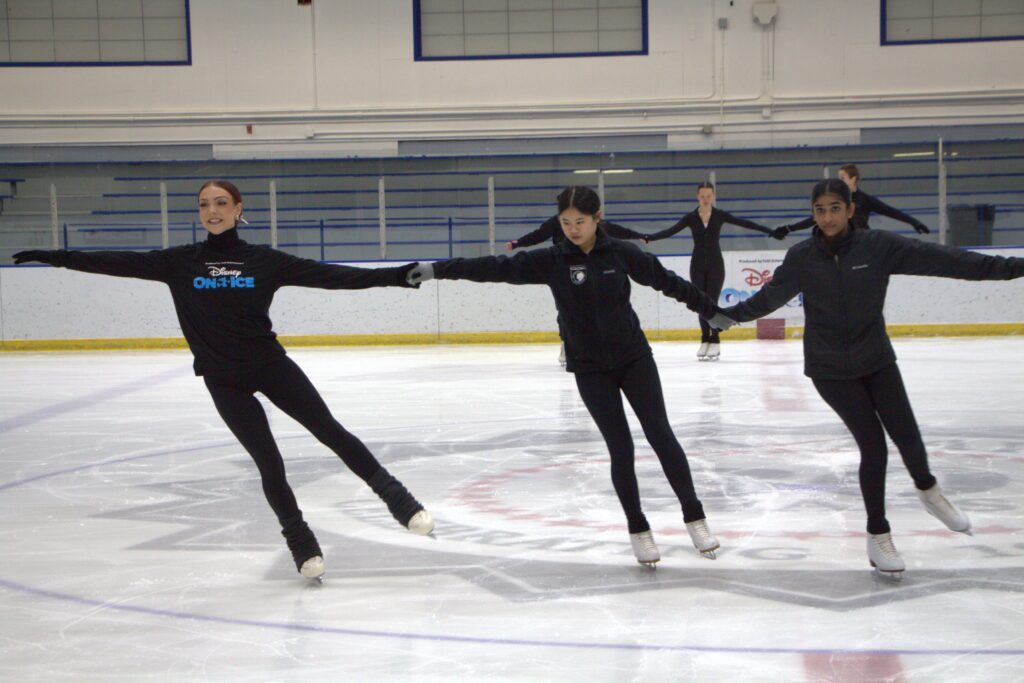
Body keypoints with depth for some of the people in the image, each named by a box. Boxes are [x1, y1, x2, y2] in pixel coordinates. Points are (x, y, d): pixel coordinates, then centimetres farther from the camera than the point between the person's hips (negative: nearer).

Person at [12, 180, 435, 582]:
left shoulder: (264, 260, -2)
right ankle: (300, 543, 18)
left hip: (271, 364, 0)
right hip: (224, 381, 1)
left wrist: (394, 276, -13)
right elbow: (119, 264, 0)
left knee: (330, 431, -2)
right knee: (268, 463, 1)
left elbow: (330, 276, -6)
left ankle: (398, 499, 11)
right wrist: (53, 258, -4)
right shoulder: (181, 262, 1)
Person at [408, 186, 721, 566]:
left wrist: (711, 309, 13)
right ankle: (638, 530, 13)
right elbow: (497, 268, -11)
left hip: (634, 357, 0)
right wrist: (439, 270, -16)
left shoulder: (621, 253, -5)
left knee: (660, 434, -4)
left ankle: (694, 517, 6)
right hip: (589, 369, 0)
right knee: (620, 448, 0)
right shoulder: (552, 261, -7)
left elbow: (667, 281, 5)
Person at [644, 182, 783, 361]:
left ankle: (714, 341, 1)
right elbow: (671, 231, -9)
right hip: (697, 265, 1)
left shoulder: (720, 215, -2)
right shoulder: (691, 217, -1)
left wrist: (770, 231, -12)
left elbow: (744, 223, -6)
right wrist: (648, 238, -23)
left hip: (715, 264, -1)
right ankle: (705, 340, 14)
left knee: (712, 302, -8)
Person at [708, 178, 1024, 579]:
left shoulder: (878, 247, -11)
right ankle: (878, 536, 14)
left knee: (907, 436, -3)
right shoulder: (802, 257, -8)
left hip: (876, 360, 1)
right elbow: (770, 297, 1)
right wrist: (730, 314, -7)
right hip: (830, 369, -1)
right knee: (873, 444, -6)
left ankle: (927, 490, 35)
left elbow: (942, 260, -15)